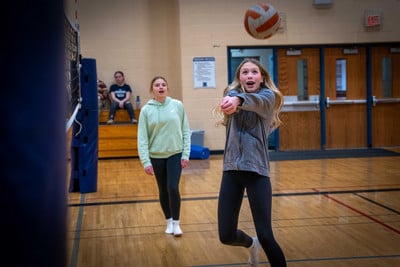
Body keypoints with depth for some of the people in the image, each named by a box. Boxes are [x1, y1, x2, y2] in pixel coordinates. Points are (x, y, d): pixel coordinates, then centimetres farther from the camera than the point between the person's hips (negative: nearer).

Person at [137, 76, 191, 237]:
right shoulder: (146, 110, -5)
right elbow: (142, 138, -7)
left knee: (173, 188, -12)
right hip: (156, 156, 1)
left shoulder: (177, 105, -4)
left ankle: (176, 223, 5)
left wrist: (186, 154, -5)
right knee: (163, 191, 10)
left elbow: (185, 131, 0)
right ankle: (169, 221, 27)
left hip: (175, 154, -1)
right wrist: (146, 161, -13)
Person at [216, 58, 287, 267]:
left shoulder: (268, 96, -1)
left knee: (265, 235, -8)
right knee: (226, 236, 4)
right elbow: (231, 100, -19)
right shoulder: (233, 93, 6)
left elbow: (257, 101, -26)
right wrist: (229, 102, -45)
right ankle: (251, 244, 38)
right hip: (231, 170, 3)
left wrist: (238, 100, -50)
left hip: (257, 171, -3)